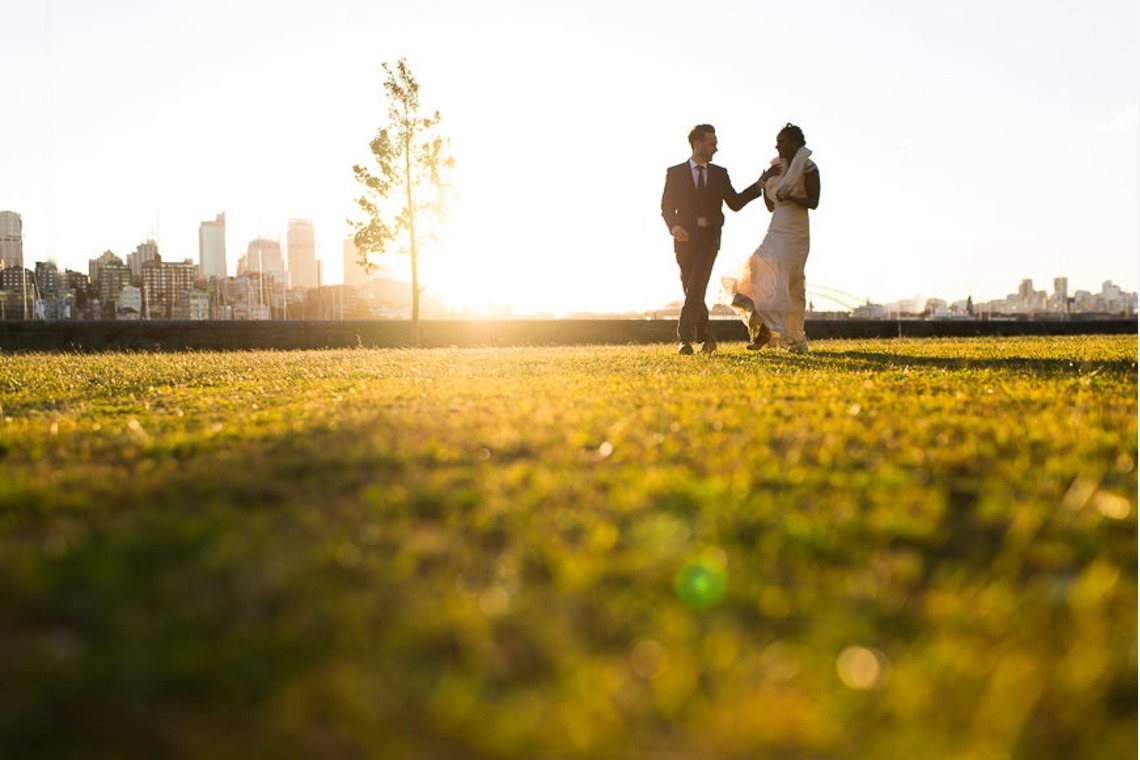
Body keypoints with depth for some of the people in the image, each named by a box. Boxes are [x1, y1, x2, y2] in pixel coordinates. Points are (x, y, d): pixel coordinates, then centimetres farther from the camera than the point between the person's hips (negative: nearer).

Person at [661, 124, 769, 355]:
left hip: (709, 239, 0)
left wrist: (759, 185, 9)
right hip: (685, 239, 0)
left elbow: (735, 203, 16)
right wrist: (674, 226, -18)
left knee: (696, 288, -16)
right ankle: (705, 337, 19)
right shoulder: (675, 173, 6)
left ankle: (685, 338, -19)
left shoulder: (720, 174, 13)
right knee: (691, 291, 5)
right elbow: (667, 207, 1)